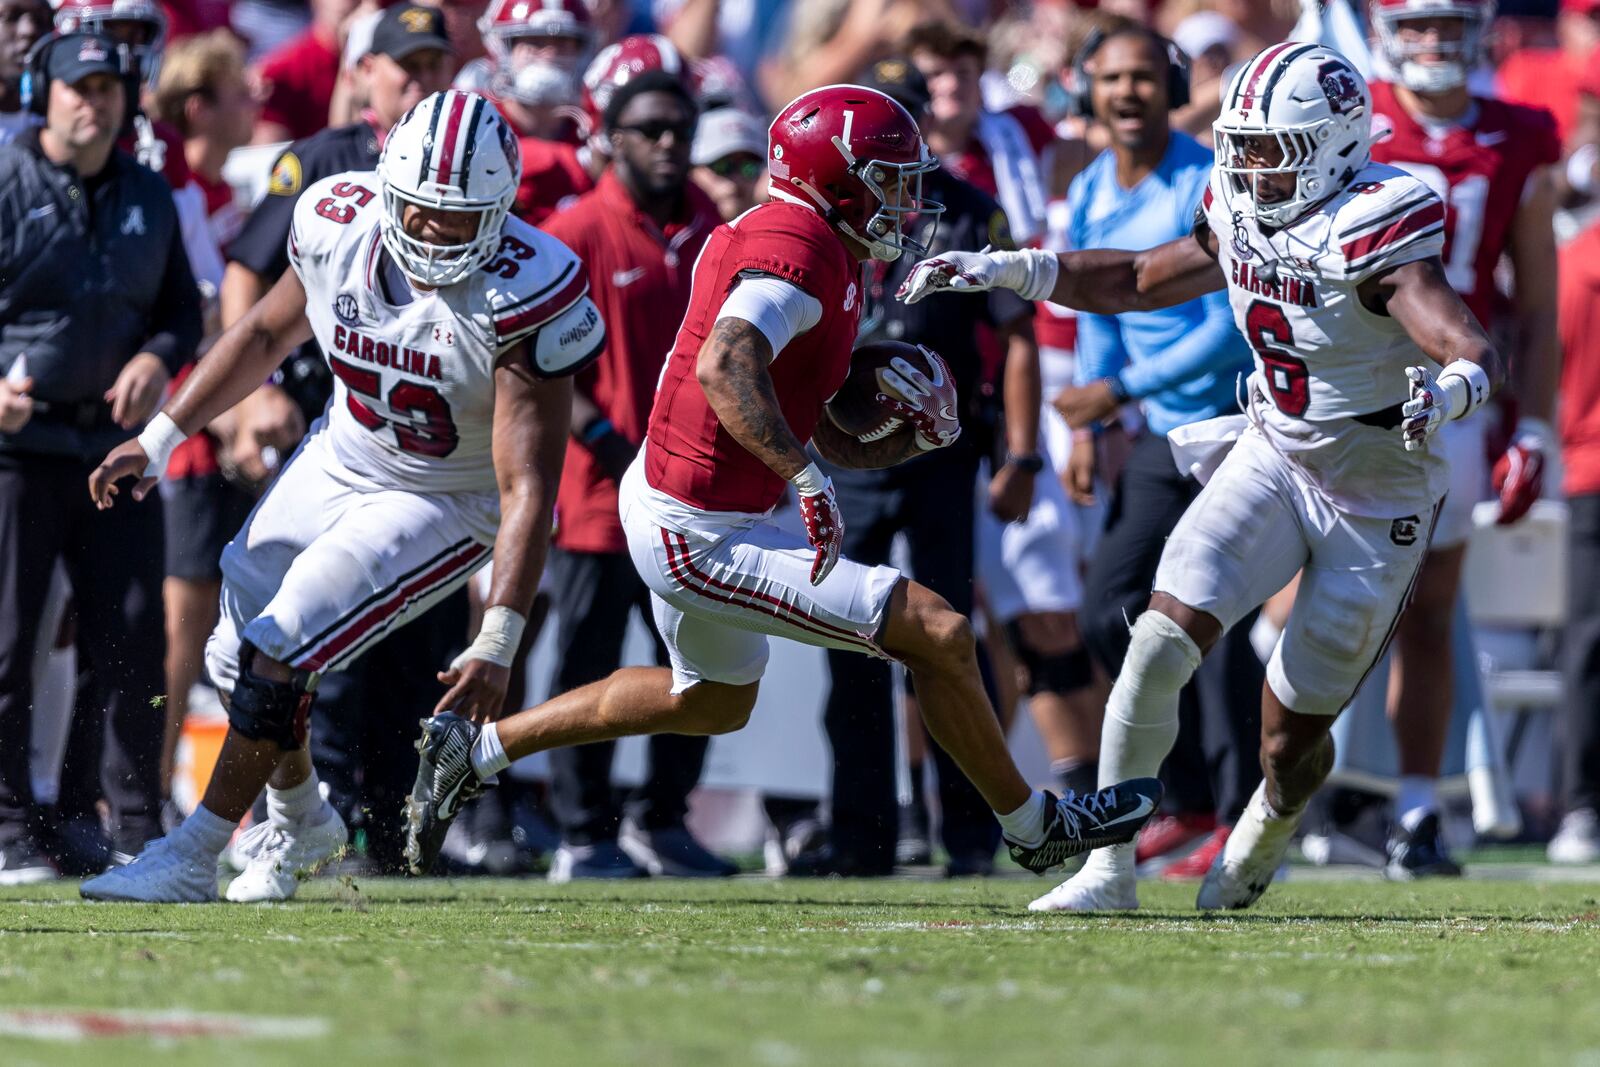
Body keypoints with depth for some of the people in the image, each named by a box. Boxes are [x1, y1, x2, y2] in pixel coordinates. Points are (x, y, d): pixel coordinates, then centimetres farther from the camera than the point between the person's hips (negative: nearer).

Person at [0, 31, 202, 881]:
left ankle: (135, 827, 11)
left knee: (132, 640, 3)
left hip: (116, 443, 5)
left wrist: (156, 359, -1)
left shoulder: (150, 199, 12)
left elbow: (181, 308, 21)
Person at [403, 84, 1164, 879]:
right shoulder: (800, 250, -19)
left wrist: (913, 437, 1)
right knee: (939, 636, -7)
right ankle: (1036, 827, 9)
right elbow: (724, 366, -36)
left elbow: (835, 439, 17)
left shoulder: (823, 255, 12)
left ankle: (475, 749, 35)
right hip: (704, 537, -11)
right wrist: (807, 476, -40)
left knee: (714, 701, 34)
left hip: (662, 504, 11)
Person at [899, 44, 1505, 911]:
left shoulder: (1372, 239, -26)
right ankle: (1110, 867, -9)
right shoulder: (1242, 225, -5)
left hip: (1375, 504, -5)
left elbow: (1474, 352, -39)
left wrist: (1447, 392, -64)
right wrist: (1008, 271, 3)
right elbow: (1139, 280, 14)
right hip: (1273, 458, 5)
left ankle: (1266, 837, 42)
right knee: (1164, 637, -17)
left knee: (1292, 735, 5)